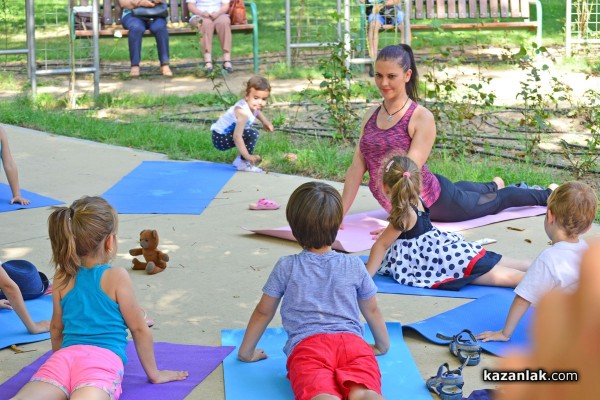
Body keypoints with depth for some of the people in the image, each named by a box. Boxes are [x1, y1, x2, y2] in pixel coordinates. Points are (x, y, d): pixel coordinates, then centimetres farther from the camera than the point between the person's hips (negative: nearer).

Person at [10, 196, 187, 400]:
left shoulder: (62, 278, 20)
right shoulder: (117, 277, 8)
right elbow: (139, 330, 14)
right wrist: (153, 373, 25)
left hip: (65, 355, 4)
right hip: (104, 359, -4)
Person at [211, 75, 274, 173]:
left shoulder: (252, 104, -4)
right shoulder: (243, 112, -32)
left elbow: (257, 112, 25)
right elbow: (237, 137, -37)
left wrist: (265, 122, 11)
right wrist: (247, 156, -35)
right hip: (220, 139, -10)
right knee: (253, 134, -23)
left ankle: (239, 160, 31)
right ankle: (244, 163, -11)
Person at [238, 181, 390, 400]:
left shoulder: (286, 267, 20)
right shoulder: (354, 266, 24)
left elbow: (263, 312, 28)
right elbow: (372, 311, 36)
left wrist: (246, 352, 43)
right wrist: (383, 346, 53)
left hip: (306, 343, -1)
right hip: (353, 341, 1)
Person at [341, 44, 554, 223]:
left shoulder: (422, 117, -24)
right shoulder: (371, 115, -7)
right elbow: (357, 167, -8)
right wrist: (341, 213, -14)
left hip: (432, 200, -6)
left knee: (498, 200, 20)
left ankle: (547, 195, 48)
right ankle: (494, 185, 70)